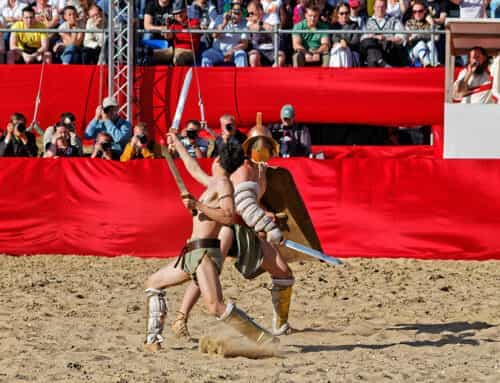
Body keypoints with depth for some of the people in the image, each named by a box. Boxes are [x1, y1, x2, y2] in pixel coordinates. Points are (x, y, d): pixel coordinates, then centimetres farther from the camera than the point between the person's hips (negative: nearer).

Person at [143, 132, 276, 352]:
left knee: (215, 307, -25)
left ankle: (264, 340, -25)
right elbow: (194, 169, 39)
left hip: (205, 252, -10)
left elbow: (229, 217, -21)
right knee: (153, 284, 20)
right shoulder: (213, 183, 19)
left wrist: (198, 206, -23)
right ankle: (153, 339, 20)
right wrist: (177, 144, 49)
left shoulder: (223, 184, -8)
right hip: (193, 253, 10)